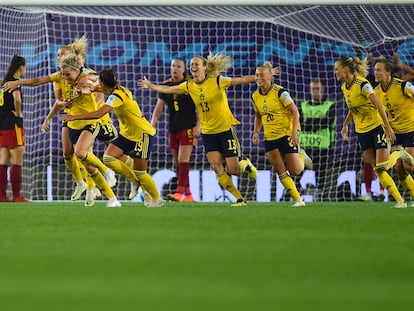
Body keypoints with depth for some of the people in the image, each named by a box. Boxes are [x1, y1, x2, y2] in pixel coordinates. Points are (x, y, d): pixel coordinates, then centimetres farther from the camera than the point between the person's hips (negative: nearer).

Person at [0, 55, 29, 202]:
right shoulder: (14, 82, -12)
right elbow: (17, 98, -31)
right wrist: (19, 113, -14)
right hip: (13, 125, -9)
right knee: (17, 163, -5)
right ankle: (17, 196, -5)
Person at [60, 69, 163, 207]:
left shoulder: (117, 96, -24)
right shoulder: (120, 90, 2)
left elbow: (98, 114, -34)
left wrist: (75, 117, -29)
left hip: (142, 133, -9)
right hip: (127, 133, 9)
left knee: (140, 172, -4)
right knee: (108, 158, -6)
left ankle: (157, 199, 14)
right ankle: (135, 181, 9)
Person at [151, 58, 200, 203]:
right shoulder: (166, 86, 8)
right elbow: (159, 107, 9)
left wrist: (197, 126, -12)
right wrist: (152, 124, -1)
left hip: (188, 128, -6)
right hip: (173, 129, 6)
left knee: (183, 161, -15)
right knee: (177, 163, 6)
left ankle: (180, 192, -22)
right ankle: (188, 194, 13)